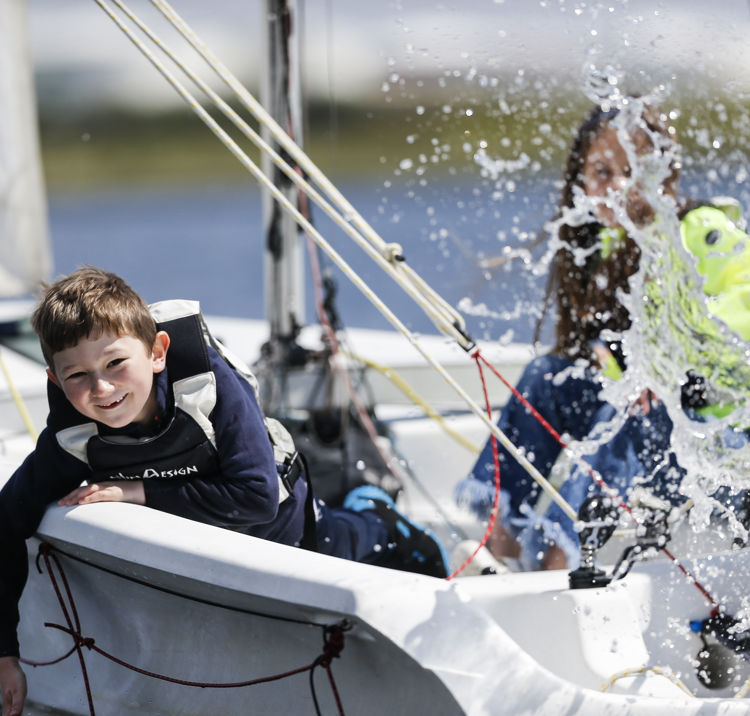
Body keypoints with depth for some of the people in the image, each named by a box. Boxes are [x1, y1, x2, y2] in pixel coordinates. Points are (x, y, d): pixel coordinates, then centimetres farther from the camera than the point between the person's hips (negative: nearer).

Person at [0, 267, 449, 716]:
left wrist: (140, 491, -41)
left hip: (279, 520, -3)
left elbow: (257, 495, -42)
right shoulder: (70, 439, -34)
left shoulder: (210, 384, -42)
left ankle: (375, 518, 55)